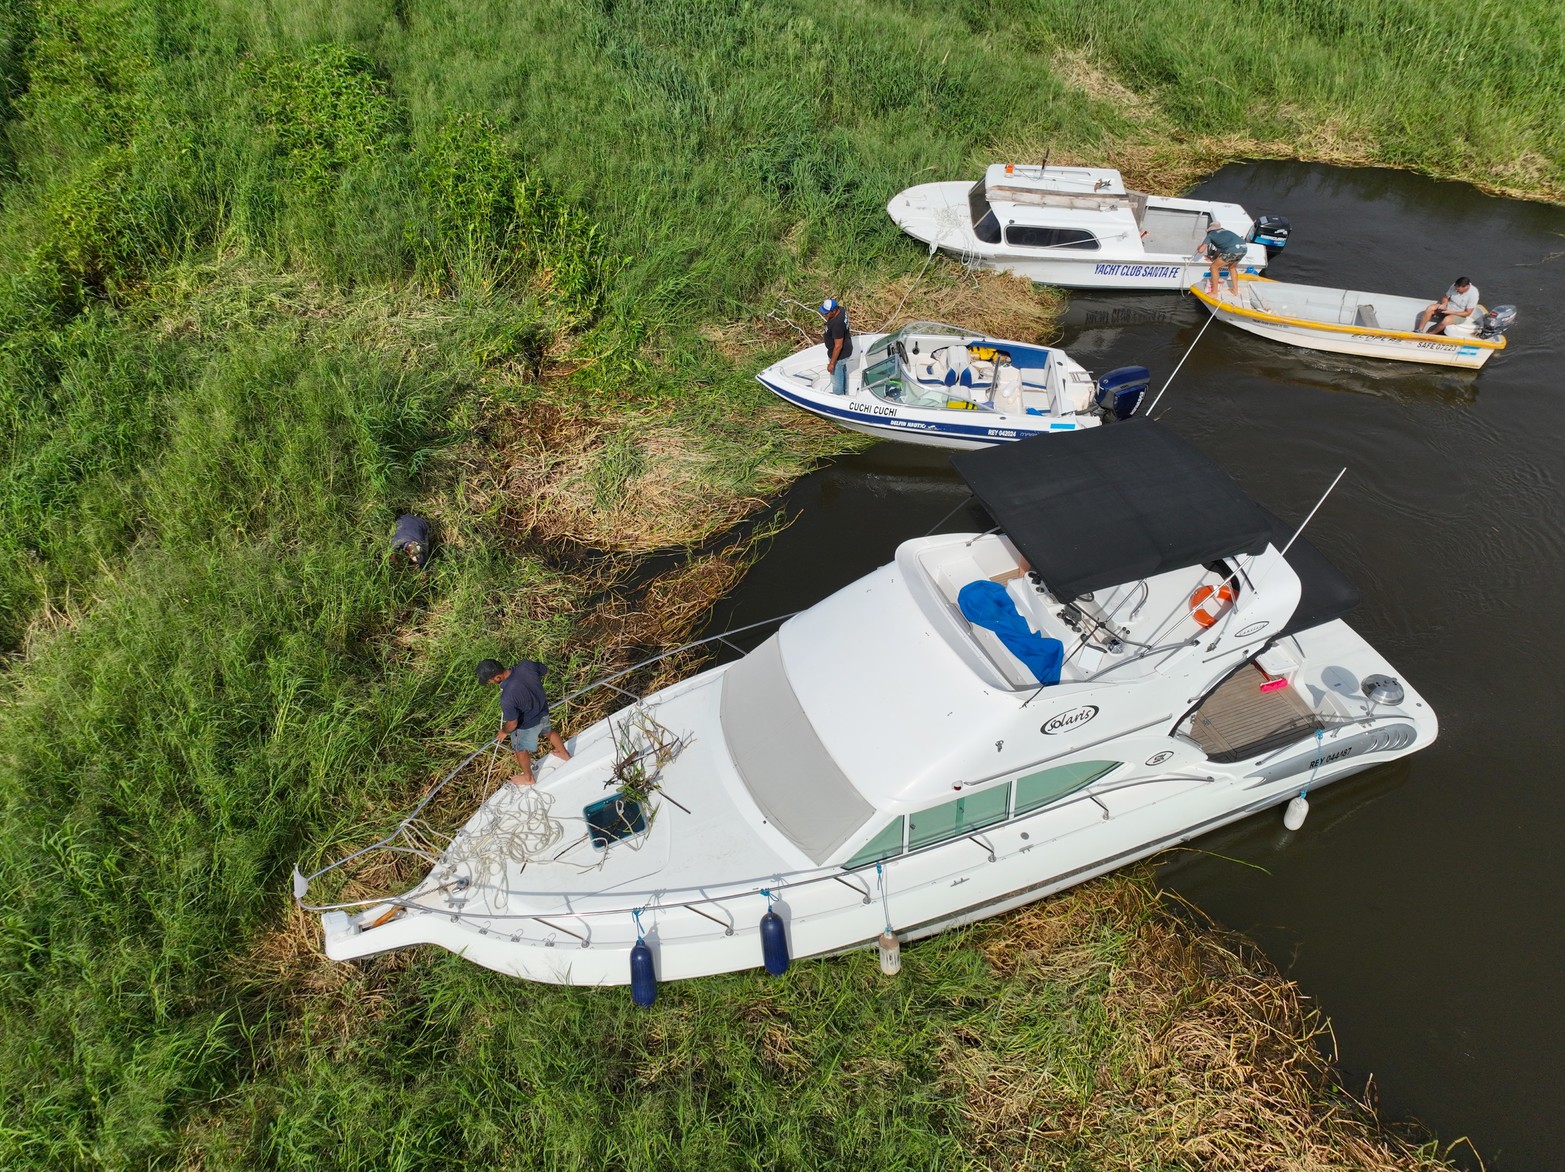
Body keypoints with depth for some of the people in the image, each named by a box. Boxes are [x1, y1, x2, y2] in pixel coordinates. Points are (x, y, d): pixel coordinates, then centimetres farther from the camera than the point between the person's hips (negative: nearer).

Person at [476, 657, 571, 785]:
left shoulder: (507, 698, -42)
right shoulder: (526, 664, -28)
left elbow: (512, 724, -26)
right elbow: (544, 670, -5)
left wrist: (503, 732, -4)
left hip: (527, 725, -5)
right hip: (543, 712, 5)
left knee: (521, 750, 26)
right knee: (548, 731, 36)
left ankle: (528, 777, 52)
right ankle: (564, 754, 61)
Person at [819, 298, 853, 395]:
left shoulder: (837, 324, -40)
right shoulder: (841, 309, -12)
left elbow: (838, 346, -33)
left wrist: (832, 363, -23)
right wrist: (827, 336, 19)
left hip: (839, 354, -10)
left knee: (836, 377, 16)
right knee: (843, 371, 32)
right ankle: (844, 392, 56)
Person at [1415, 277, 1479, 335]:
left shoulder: (1473, 294, -23)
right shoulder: (1455, 285, -11)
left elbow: (1467, 313, -19)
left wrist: (1450, 312, -26)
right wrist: (1444, 304, -17)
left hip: (1460, 315, -6)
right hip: (1447, 308, 6)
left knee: (1446, 320, -36)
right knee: (1429, 309, -17)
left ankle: (1428, 335, -15)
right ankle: (1419, 330, -14)